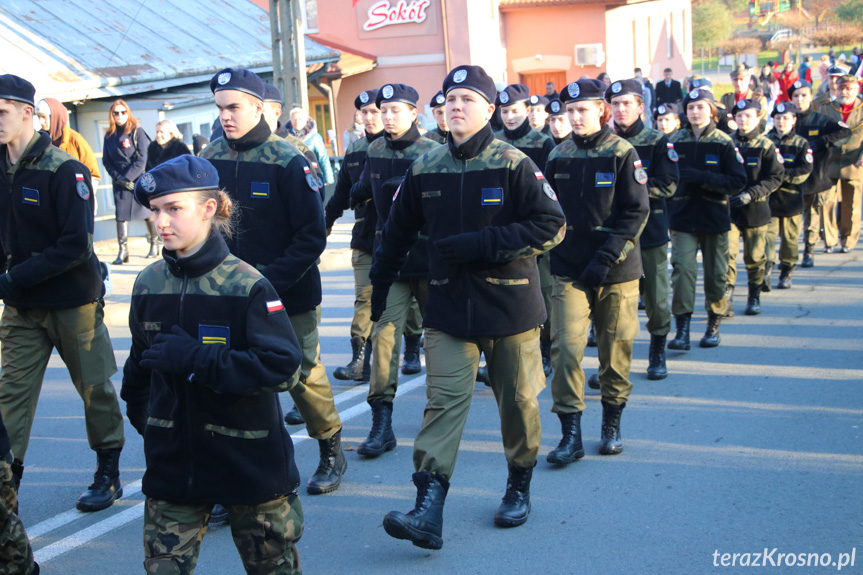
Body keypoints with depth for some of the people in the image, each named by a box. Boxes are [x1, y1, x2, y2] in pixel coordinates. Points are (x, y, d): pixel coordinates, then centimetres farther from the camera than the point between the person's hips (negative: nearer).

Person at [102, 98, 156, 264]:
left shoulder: (137, 132, -4)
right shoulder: (109, 136, 7)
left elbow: (142, 159, -10)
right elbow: (106, 161, 7)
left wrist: (128, 177, -14)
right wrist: (119, 178, -7)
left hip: (140, 179, -3)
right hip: (120, 181, 3)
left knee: (147, 213, 4)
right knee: (121, 214, -5)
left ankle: (154, 245, 20)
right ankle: (123, 251, -5)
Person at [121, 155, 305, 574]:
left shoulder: (248, 285, -16)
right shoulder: (149, 284, 0)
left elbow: (284, 369, -25)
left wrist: (195, 359, -25)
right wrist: (140, 415, 13)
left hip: (250, 460, -4)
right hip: (173, 462, 4)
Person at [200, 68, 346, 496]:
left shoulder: (286, 162, -13)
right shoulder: (211, 159, 1)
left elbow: (312, 237, -13)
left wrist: (270, 278, -20)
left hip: (290, 298, -4)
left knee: (303, 376, 8)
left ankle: (331, 452, 30)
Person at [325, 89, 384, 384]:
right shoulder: (354, 152, 12)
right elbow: (341, 194, 19)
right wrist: (324, 222, 19)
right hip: (365, 238, 4)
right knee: (365, 297, 0)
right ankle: (360, 361, 0)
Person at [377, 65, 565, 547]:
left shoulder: (514, 165, -8)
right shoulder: (425, 170, 5)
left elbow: (552, 226, -13)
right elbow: (398, 233, 15)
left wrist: (482, 244, -20)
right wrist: (380, 286, 20)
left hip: (510, 304, -2)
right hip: (449, 306, 2)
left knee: (517, 399, 11)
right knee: (444, 401, -7)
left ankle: (520, 486, 32)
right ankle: (429, 509, -10)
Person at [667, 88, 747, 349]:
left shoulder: (724, 142, -2)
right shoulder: (676, 141, 3)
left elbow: (738, 181, -8)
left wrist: (703, 178, -20)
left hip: (714, 218, 0)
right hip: (682, 218, 0)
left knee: (715, 273, 9)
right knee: (682, 268, -13)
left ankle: (714, 325, 25)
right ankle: (682, 329, -10)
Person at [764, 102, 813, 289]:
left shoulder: (802, 144, 5)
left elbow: (804, 171, -6)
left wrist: (782, 175, -19)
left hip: (791, 199, 1)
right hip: (768, 198, -1)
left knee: (789, 238, 10)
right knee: (768, 235, -12)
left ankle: (786, 274, 24)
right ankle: (765, 274, -18)